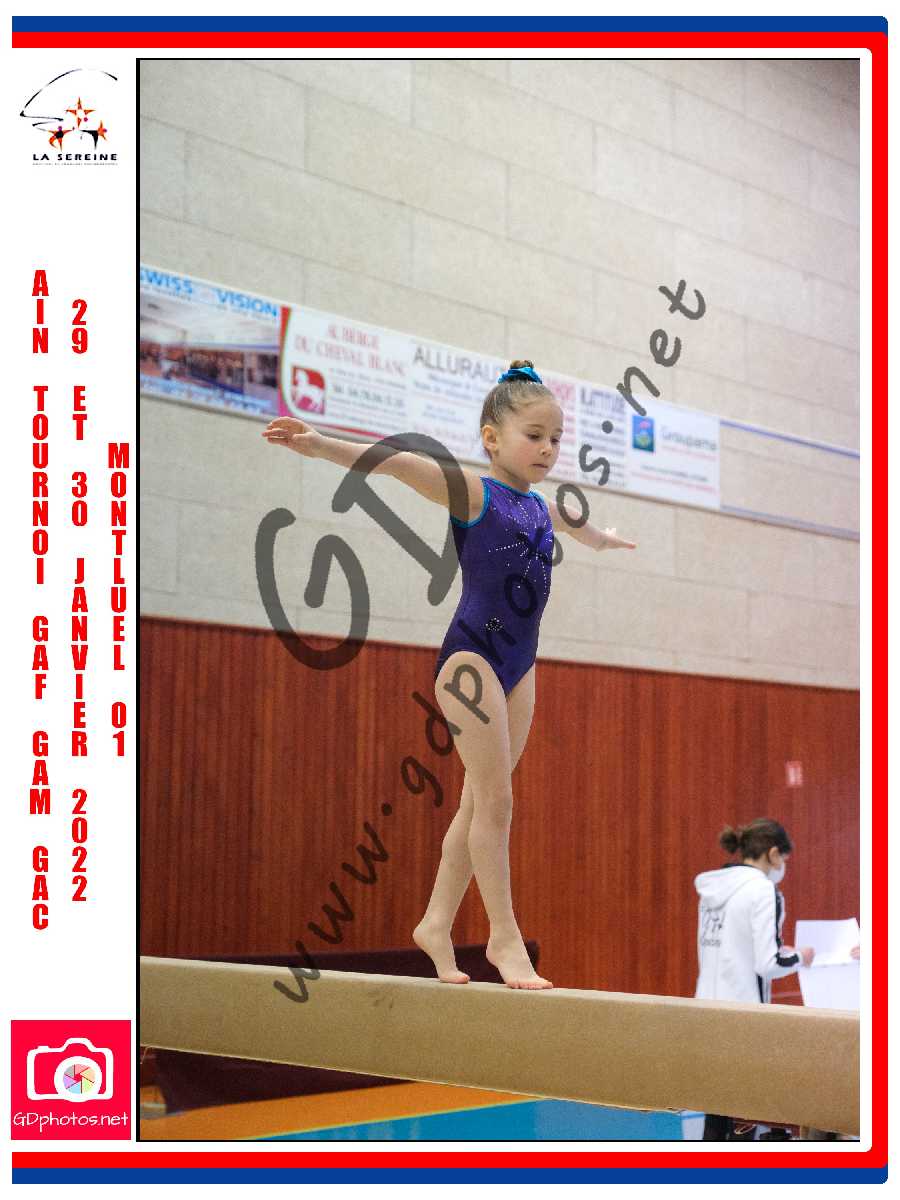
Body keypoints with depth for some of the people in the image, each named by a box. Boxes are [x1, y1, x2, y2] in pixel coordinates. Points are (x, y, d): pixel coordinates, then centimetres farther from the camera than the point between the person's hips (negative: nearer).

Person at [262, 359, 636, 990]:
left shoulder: (541, 507, 13)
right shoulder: (473, 492, -7)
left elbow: (578, 525, 38)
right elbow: (399, 463, -22)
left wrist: (606, 539, 60)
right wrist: (320, 444, -36)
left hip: (520, 663, 7)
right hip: (472, 653, -7)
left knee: (480, 801, 9)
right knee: (495, 799, -7)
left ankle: (438, 921, 19)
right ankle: (504, 934, 0)